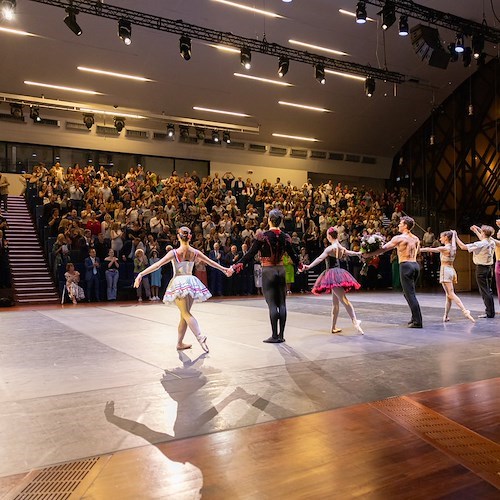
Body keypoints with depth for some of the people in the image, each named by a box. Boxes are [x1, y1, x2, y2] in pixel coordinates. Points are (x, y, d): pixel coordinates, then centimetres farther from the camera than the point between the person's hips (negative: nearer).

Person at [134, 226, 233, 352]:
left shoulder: (174, 253, -6)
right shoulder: (195, 252, 5)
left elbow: (157, 265, -13)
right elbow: (211, 262, 18)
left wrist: (141, 274, -12)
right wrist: (224, 269, 33)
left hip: (178, 282, -4)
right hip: (191, 281, 4)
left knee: (185, 313, -6)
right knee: (185, 314, 11)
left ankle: (200, 337, -26)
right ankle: (179, 343, 19)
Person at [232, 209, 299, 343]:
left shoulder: (263, 236, -10)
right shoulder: (285, 237, 2)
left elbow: (250, 254, -11)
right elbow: (293, 255, 14)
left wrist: (236, 265, -4)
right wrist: (300, 265, 33)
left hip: (268, 271, -4)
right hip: (281, 270, 4)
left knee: (272, 304, -1)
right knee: (282, 303, 8)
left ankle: (274, 336, 1)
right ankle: (281, 335, 13)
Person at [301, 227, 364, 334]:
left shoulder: (330, 248, -8)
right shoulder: (341, 248, 14)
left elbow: (320, 258, -19)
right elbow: (348, 252, 34)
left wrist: (308, 266, -25)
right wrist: (358, 253, 55)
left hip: (333, 273, -8)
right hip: (339, 272, 8)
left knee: (344, 299, -13)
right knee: (335, 302, 11)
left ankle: (355, 322, -19)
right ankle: (333, 327, 11)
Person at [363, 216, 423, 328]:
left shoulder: (399, 238, -7)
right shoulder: (416, 239, 14)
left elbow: (383, 249, -6)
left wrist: (368, 255, 2)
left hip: (406, 265, -7)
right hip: (415, 264, 7)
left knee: (410, 294, -5)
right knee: (408, 293, 19)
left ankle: (418, 322, -6)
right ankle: (415, 317, 22)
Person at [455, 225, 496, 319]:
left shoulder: (480, 244, -21)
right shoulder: (492, 242, 2)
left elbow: (463, 247, -20)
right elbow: (484, 239, 27)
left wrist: (456, 237, -9)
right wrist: (476, 231, 36)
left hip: (481, 268, -7)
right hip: (489, 267, 8)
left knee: (484, 291, -1)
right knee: (488, 290, 15)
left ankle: (489, 313, 3)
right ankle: (491, 311, 21)